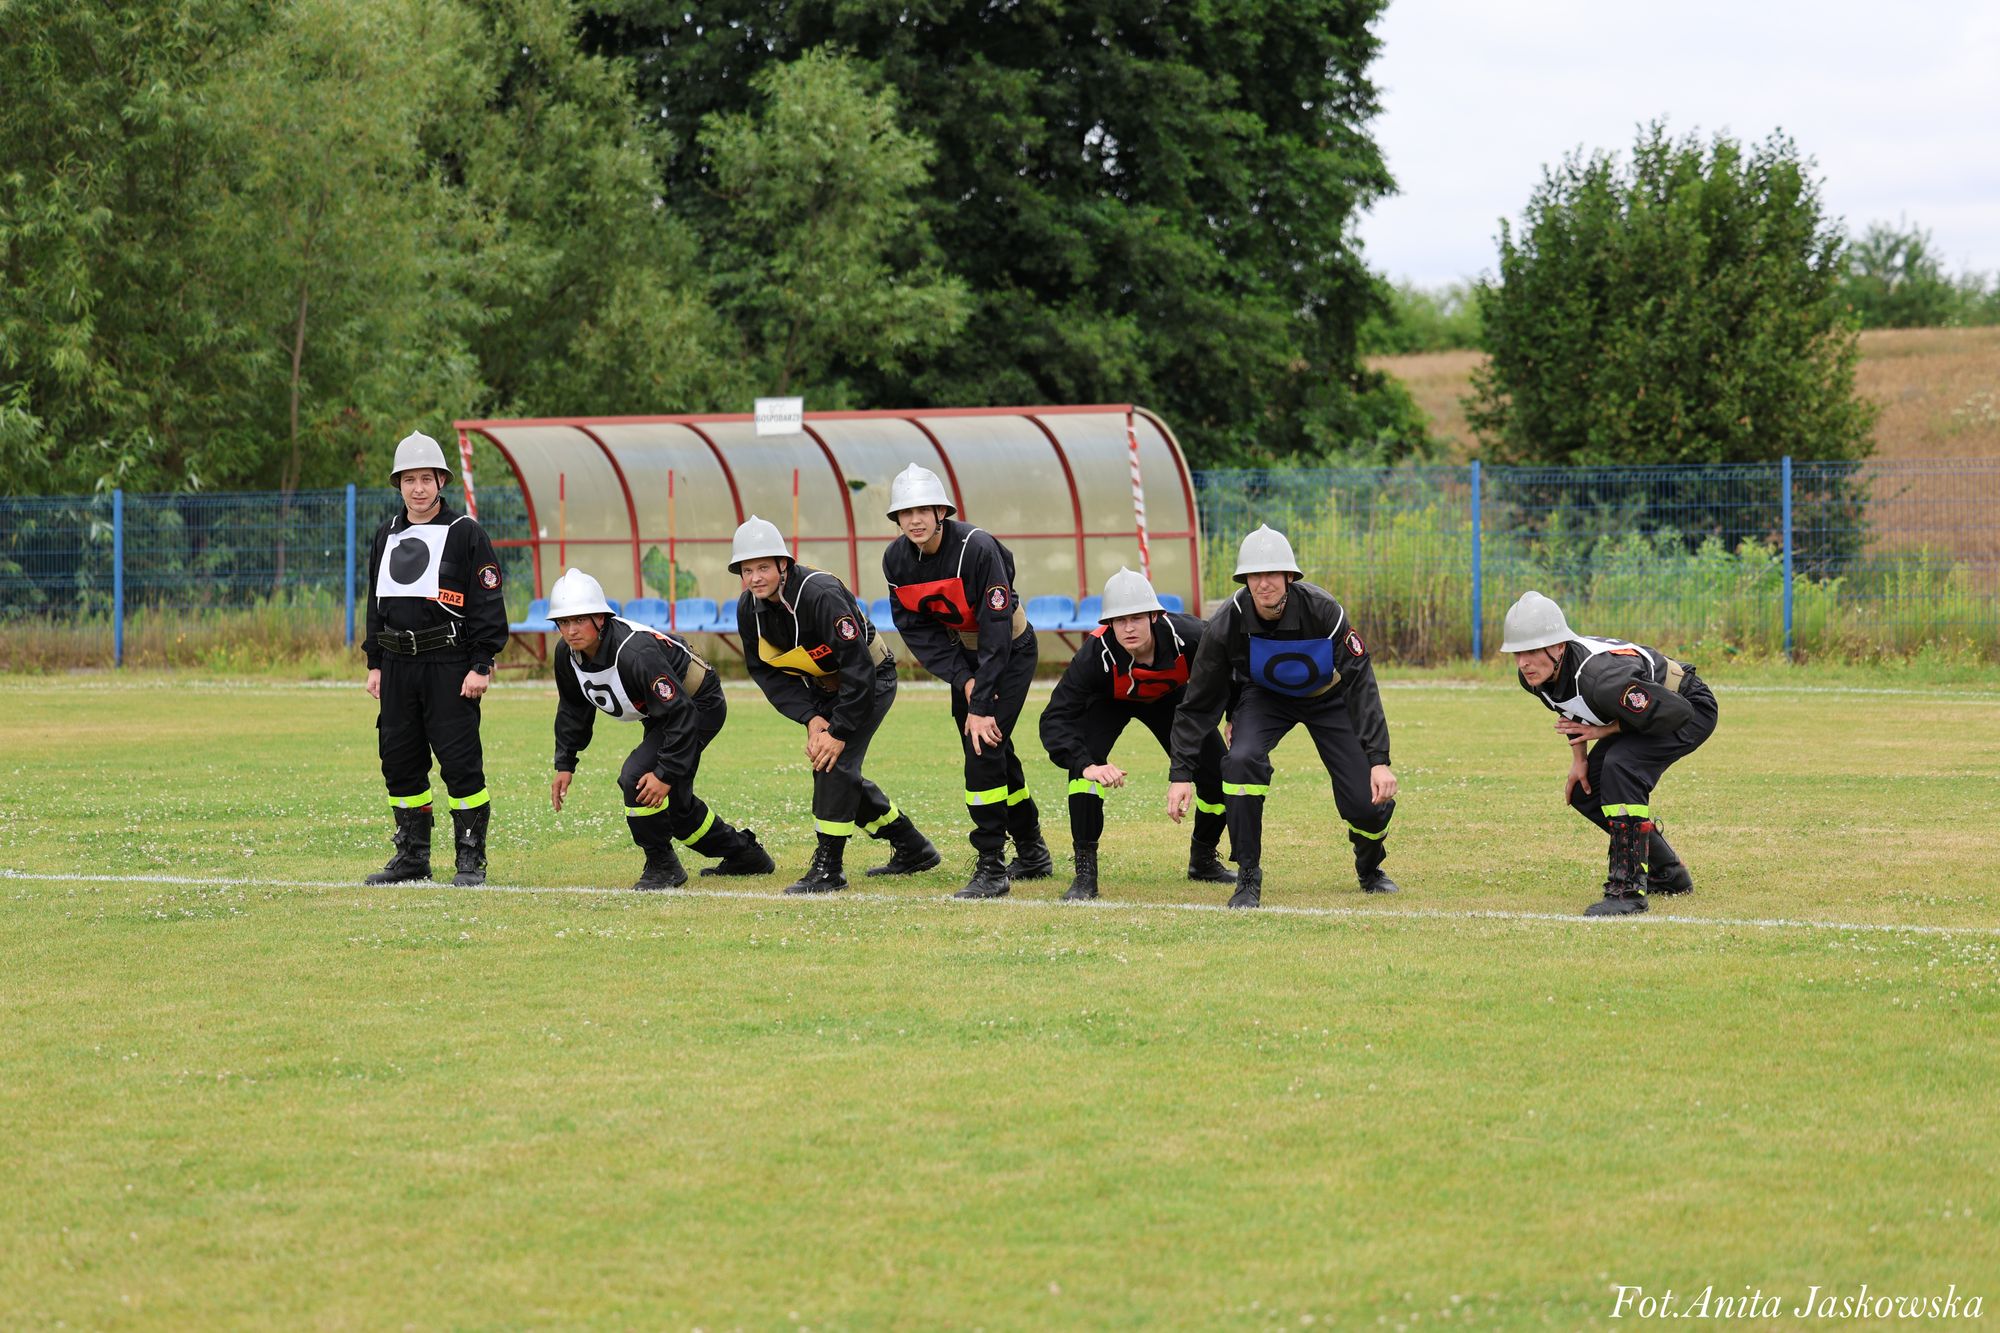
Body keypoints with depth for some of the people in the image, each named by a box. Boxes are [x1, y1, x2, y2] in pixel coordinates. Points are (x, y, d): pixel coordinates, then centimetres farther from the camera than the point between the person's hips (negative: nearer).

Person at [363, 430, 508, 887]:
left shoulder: (465, 533, -4)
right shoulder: (387, 535, 15)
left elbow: (488, 604, -6)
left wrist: (481, 666, -12)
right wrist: (375, 664, 16)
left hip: (449, 666, -6)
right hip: (398, 667, 6)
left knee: (460, 761, -7)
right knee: (399, 762, 7)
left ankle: (471, 860, 0)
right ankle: (412, 857, 17)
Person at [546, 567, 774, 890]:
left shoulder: (635, 653, -38)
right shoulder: (567, 655, -13)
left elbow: (680, 714, -35)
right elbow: (573, 710, 7)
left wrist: (666, 773, -35)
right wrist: (564, 764, 4)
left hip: (699, 706, -9)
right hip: (659, 716, 9)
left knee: (637, 777, -25)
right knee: (674, 802, 16)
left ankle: (662, 866, -7)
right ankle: (743, 852, 37)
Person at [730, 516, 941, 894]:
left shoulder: (822, 596, -34)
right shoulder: (749, 609, -13)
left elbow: (859, 668, -32)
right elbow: (767, 673, -6)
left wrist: (839, 731, -31)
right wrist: (810, 718, -19)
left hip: (871, 681, -8)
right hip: (823, 689, 8)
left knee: (835, 762, -21)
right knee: (825, 766, 9)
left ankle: (828, 868, -13)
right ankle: (912, 849, 24)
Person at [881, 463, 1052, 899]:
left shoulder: (976, 548, -31)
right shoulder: (897, 560, -13)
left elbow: (996, 633, -30)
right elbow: (917, 630, -8)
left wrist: (981, 705, -32)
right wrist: (963, 680, -20)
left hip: (1011, 650, -6)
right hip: (963, 653, 6)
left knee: (985, 746, -18)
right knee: (993, 752, 13)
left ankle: (991, 869, -13)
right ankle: (1032, 855, 31)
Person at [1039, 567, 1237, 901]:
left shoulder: (1187, 636, -38)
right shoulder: (1096, 653, -40)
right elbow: (1055, 718, -39)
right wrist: (1086, 765, -53)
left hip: (1169, 697, 2)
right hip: (1109, 701, -2)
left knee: (1218, 772, -5)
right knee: (1084, 763, -28)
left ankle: (1203, 859, 24)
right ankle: (1085, 873, -18)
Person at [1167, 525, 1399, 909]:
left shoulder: (1323, 611, -32)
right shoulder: (1227, 623, -27)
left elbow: (1361, 685, -28)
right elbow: (1199, 702, -18)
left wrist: (1378, 759, -36)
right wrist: (1182, 774, -24)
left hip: (1328, 698, -1)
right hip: (1265, 697, 1)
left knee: (1367, 801, -12)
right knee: (1242, 760, -31)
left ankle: (1370, 867, 25)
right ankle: (1248, 879, -15)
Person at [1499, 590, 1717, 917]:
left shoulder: (1602, 678, -41)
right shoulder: (1534, 677, -15)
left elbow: (1676, 712, -34)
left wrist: (1606, 731, -25)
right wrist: (1579, 757, 2)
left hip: (1691, 709, -9)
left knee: (1620, 765, -31)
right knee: (1583, 792, 5)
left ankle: (1629, 889, -27)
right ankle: (1667, 874, 24)